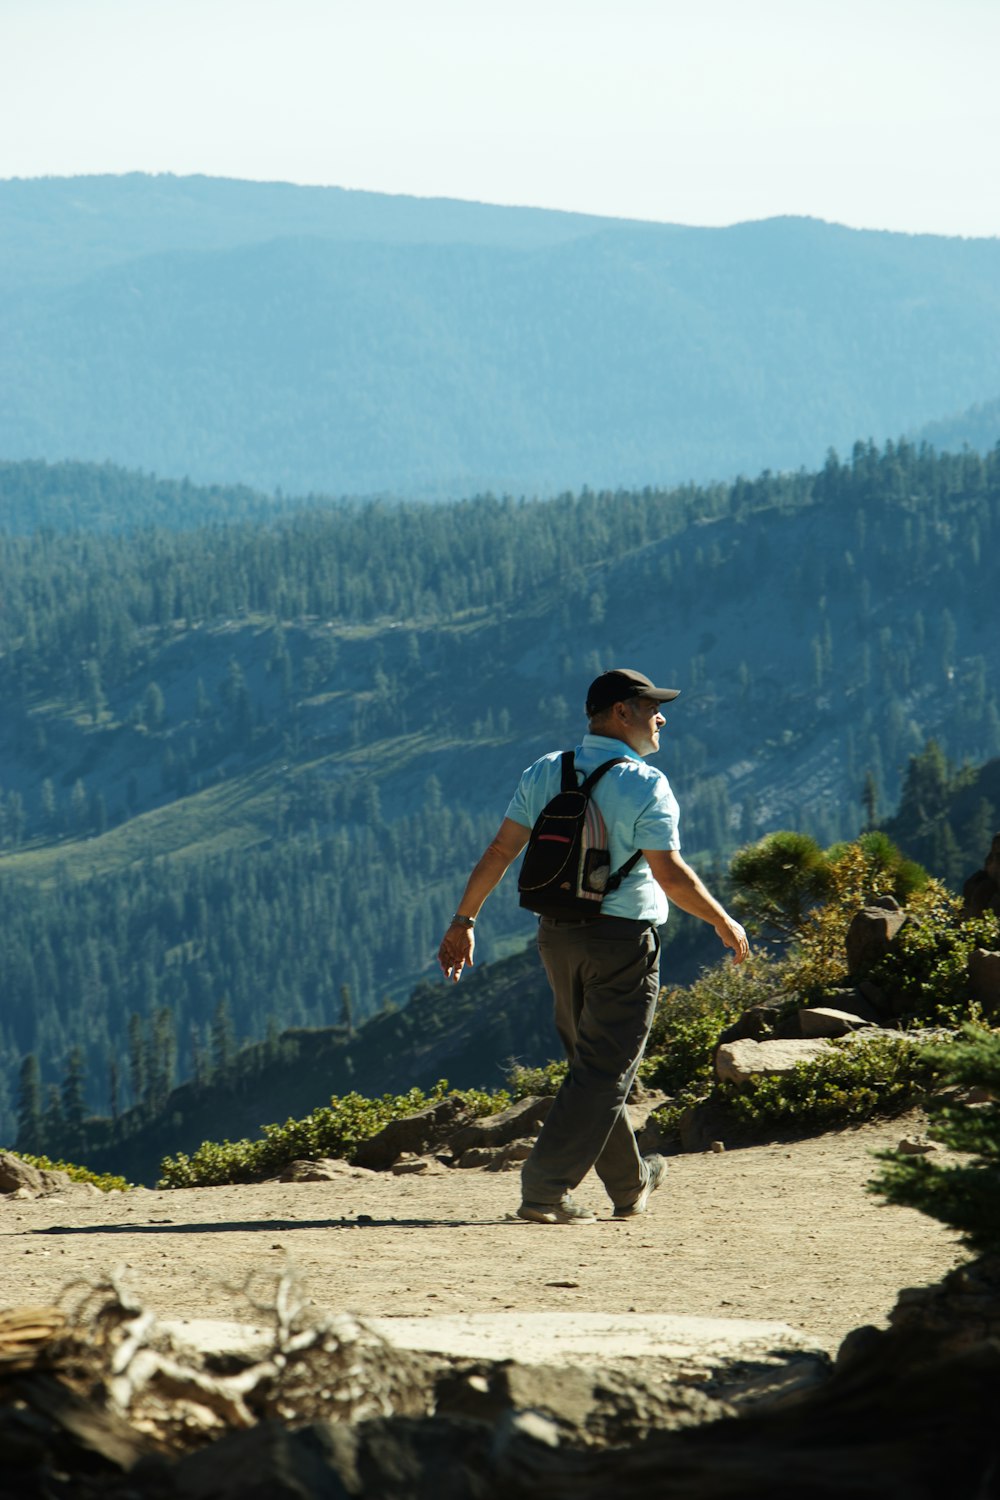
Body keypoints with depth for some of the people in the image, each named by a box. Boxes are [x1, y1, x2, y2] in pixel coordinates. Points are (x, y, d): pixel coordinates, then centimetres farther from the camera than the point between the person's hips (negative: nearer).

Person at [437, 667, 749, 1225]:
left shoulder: (545, 774, 5)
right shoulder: (644, 784, -13)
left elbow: (500, 852, 3)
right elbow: (669, 873, -17)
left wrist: (464, 921, 9)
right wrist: (723, 922, -5)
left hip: (556, 933, 7)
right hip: (623, 938, -7)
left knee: (594, 1063, 18)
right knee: (605, 1070, -2)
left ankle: (630, 1183, 30)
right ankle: (545, 1189, -10)